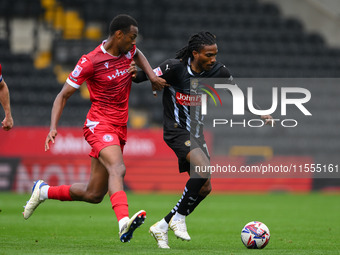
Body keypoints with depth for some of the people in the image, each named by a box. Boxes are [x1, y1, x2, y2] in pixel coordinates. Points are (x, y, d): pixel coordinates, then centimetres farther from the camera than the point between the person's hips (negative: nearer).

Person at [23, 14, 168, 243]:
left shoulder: (129, 51, 7)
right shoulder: (90, 62, -12)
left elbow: (138, 55, 35)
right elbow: (63, 95, -7)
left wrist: (152, 75, 16)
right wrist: (53, 127, -19)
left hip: (119, 128, 7)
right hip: (99, 125, -7)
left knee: (94, 194, 8)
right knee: (118, 169, -35)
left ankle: (44, 191, 30)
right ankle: (124, 222, -55)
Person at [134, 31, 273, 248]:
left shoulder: (218, 71, -3)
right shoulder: (175, 68, -17)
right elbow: (144, 76, -12)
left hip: (197, 133, 7)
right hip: (177, 131, -7)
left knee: (204, 187, 3)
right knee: (204, 168, -29)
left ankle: (162, 226, 15)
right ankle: (179, 217, -12)